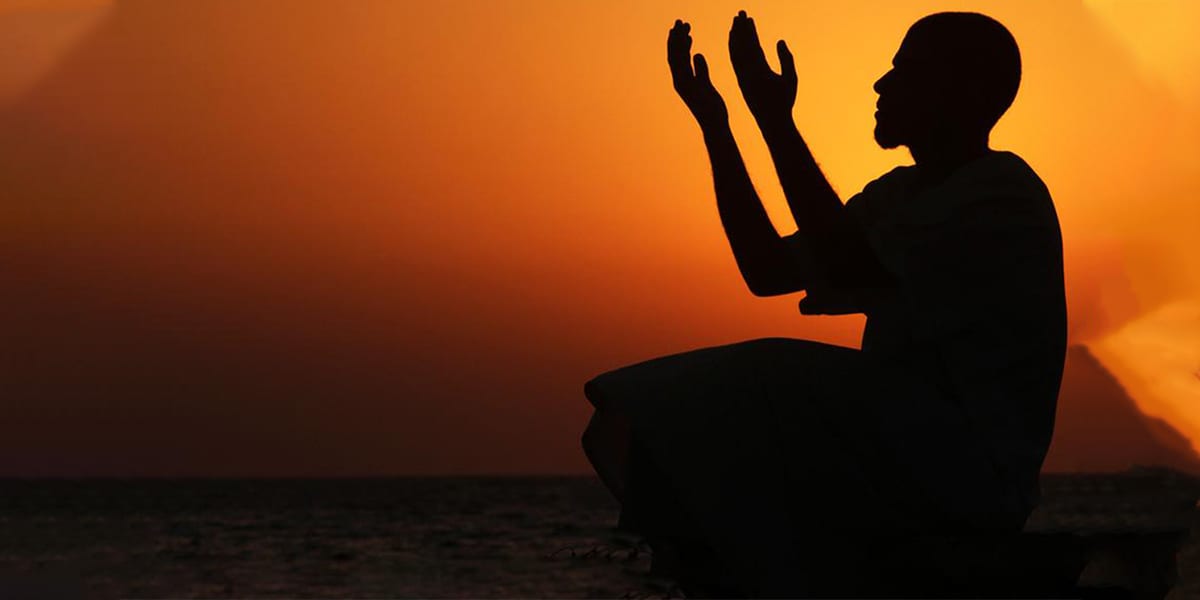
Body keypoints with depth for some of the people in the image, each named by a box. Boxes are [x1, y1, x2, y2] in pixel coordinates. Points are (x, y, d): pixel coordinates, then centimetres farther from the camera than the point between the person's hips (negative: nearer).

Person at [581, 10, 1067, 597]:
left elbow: (843, 266, -24)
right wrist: (712, 122, 9)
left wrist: (777, 121, -19)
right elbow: (767, 270, 13)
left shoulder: (1003, 195, -13)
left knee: (736, 400, -24)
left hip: (976, 469, -9)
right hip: (897, 445, 9)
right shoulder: (899, 195, 16)